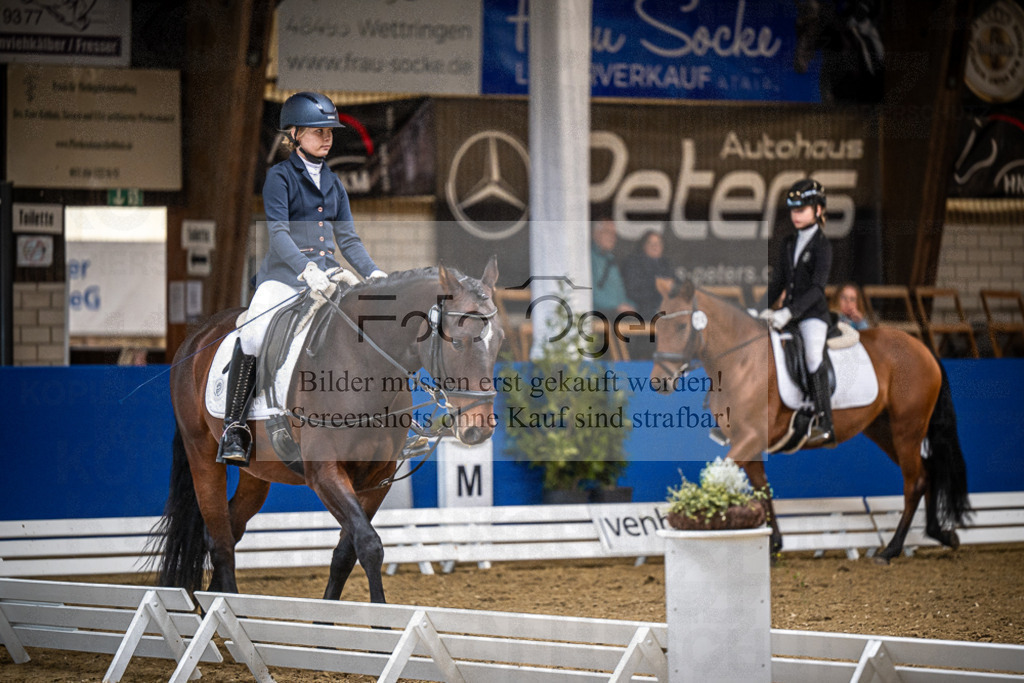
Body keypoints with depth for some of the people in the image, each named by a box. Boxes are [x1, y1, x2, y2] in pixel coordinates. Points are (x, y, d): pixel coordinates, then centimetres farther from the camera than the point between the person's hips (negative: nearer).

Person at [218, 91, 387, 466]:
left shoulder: (333, 183, 17)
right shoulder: (280, 176, -1)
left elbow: (347, 238, 17)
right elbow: (277, 233, -14)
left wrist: (374, 273, 0)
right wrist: (306, 270, -29)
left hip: (325, 274, 6)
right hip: (283, 273, -6)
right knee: (252, 337, -29)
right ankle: (234, 429, -21)